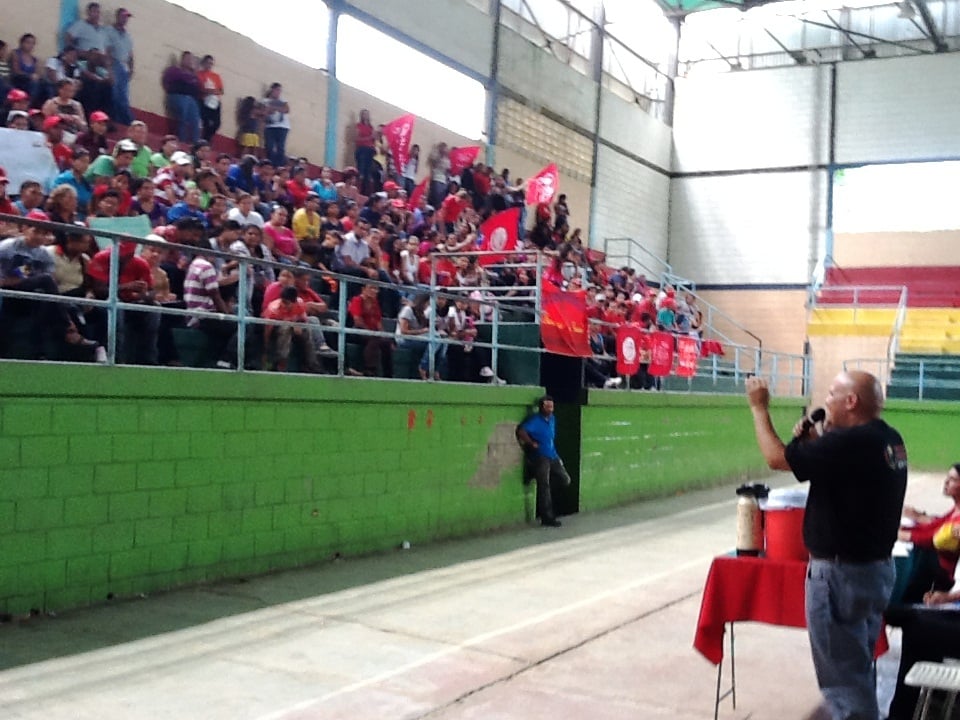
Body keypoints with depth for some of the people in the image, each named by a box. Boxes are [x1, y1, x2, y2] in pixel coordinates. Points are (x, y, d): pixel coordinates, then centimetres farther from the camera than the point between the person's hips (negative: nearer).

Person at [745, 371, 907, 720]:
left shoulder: (849, 442, -24)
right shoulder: (888, 440, 5)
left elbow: (776, 458, -19)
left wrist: (759, 407, -7)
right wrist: (816, 441, 4)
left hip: (841, 572, -10)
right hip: (877, 567, 10)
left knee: (842, 674, 2)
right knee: (858, 668, 23)